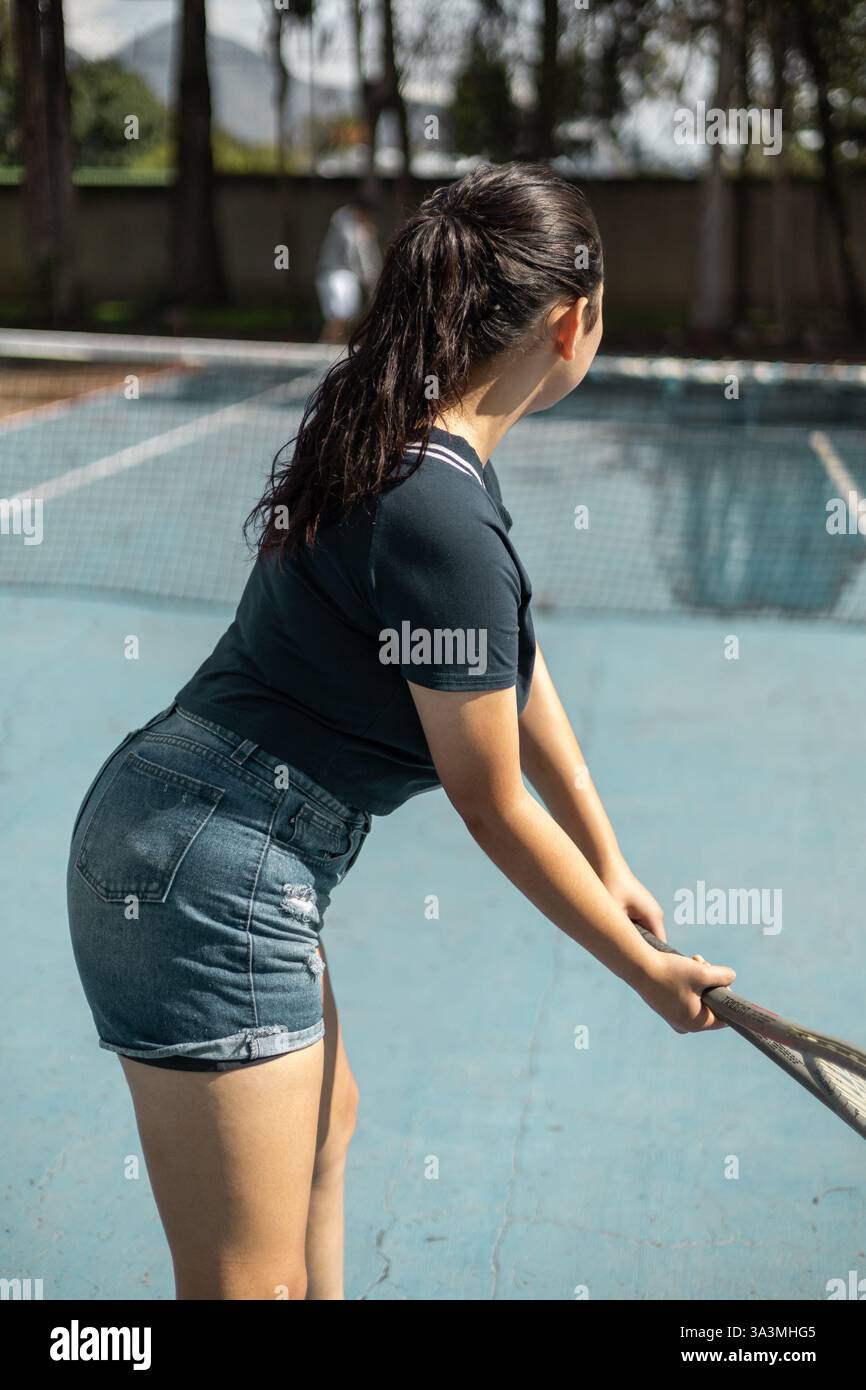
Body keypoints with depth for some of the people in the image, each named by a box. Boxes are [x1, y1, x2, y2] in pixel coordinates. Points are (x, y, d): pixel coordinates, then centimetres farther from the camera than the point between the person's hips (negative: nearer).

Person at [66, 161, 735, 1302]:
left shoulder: (397, 435, 6)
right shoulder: (446, 522, -24)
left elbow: (516, 666, 14)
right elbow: (494, 809, -14)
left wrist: (611, 866, 21)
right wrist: (645, 969, 0)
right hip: (206, 877, -11)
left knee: (324, 1121, 31)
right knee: (252, 1283, -1)